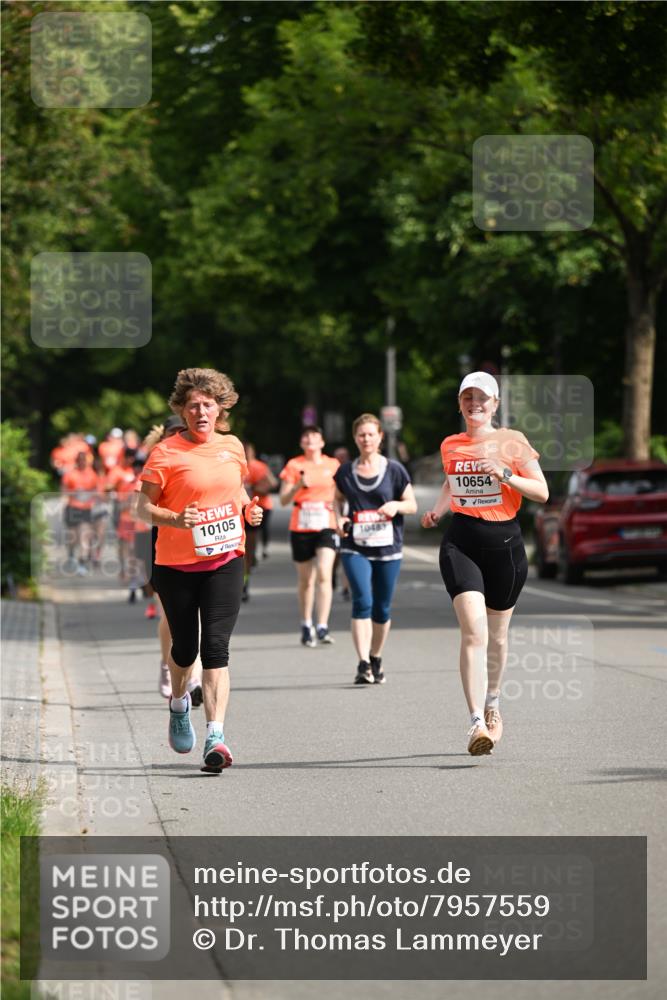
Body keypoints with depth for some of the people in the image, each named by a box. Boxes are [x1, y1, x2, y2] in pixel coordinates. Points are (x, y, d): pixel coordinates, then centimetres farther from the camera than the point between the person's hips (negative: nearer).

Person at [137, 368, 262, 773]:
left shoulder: (232, 446, 6)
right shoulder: (167, 453, -8)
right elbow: (144, 506, -6)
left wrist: (249, 509, 4)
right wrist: (175, 519, -23)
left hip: (225, 560, 2)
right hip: (176, 564, -2)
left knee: (216, 648, -10)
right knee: (185, 647, 9)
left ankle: (216, 736, -16)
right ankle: (179, 703, 42)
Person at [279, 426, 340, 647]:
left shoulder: (332, 465, 8)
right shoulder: (294, 465, 3)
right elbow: (284, 500, -1)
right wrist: (298, 486, -18)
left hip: (326, 527, 0)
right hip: (300, 528, 0)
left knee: (324, 573, -18)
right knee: (306, 580, 8)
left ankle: (323, 627, -19)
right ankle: (306, 626, 24)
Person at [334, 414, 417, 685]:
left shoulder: (394, 470, 0)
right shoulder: (346, 471, 4)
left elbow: (412, 505, 5)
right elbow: (338, 499, 20)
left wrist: (396, 505, -16)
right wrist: (339, 518, 0)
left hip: (388, 548, 1)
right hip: (355, 548, 0)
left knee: (382, 608, 8)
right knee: (362, 602, -17)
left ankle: (376, 660, 27)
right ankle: (363, 664, -19)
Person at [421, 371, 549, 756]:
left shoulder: (512, 442, 0)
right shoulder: (450, 446, 9)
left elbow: (542, 492, -2)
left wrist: (506, 475, -17)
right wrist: (438, 509, 9)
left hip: (504, 543, 0)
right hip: (461, 543, 0)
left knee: (497, 635, 14)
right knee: (474, 631, -18)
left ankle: (492, 705, 41)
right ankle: (478, 723, -24)